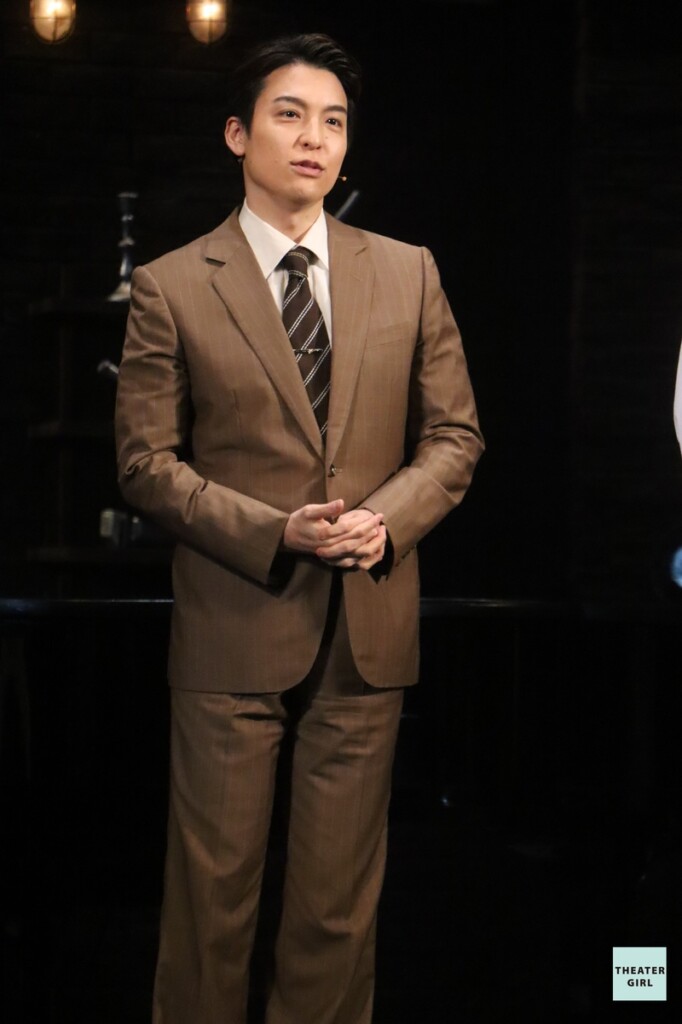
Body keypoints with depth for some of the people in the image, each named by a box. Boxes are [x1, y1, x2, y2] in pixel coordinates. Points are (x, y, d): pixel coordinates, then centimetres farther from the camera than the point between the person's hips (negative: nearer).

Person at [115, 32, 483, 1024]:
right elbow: (147, 461, -3)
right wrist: (273, 532, -16)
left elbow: (454, 434, 9)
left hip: (369, 624, 3)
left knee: (340, 896, 9)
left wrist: (388, 517, -11)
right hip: (234, 624, -2)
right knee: (214, 886, 4)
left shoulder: (407, 273, 8)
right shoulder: (171, 288, -1)